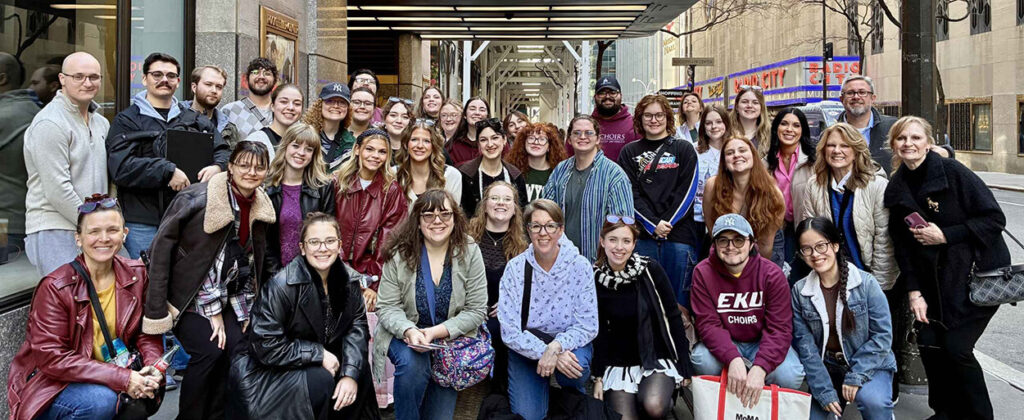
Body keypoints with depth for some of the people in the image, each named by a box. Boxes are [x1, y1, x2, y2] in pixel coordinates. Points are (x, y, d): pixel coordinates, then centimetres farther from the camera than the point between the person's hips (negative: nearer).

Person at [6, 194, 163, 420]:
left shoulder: (137, 275, -3)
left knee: (147, 388, -21)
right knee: (100, 400, -32)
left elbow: (147, 332, 3)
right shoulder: (55, 288, -17)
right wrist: (122, 379, -29)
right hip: (48, 386, -5)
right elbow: (52, 358, -22)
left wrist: (153, 367, -20)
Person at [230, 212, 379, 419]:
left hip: (321, 363, 6)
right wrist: (318, 354, -23)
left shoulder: (349, 280, -3)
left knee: (360, 370, -16)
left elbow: (357, 326, -9)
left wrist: (350, 374, -23)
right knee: (320, 380, -29)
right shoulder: (281, 286, -22)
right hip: (271, 372, -6)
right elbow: (266, 347, -23)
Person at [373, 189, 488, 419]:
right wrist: (409, 331, -28)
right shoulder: (400, 254, -8)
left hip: (453, 339, 1)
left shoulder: (470, 253, -8)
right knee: (413, 364, -32)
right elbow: (388, 307, -8)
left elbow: (476, 310, -9)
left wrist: (437, 332, -21)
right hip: (405, 335, 0)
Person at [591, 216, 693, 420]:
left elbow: (674, 317, -2)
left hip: (657, 357, -2)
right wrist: (598, 377, 0)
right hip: (617, 363, 2)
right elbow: (598, 331, 4)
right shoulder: (594, 279, -3)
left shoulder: (650, 270, -8)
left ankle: (666, 395, 6)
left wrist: (685, 366, -2)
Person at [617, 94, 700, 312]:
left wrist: (667, 223, -10)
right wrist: (653, 224, -10)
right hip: (643, 236, 1)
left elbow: (687, 191, 0)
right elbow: (630, 194, 1)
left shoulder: (684, 150, 10)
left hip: (679, 235, -1)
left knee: (679, 298, 2)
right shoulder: (629, 152, 11)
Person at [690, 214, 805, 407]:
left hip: (762, 344, 0)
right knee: (702, 360, -32)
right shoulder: (703, 273, -13)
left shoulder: (772, 274, -15)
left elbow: (779, 328, -20)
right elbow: (708, 324, -19)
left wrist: (760, 368, -38)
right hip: (724, 345, 0)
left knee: (790, 375, -28)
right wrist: (733, 360, -38)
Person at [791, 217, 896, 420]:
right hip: (826, 367, 3)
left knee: (873, 401, -32)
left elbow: (882, 335, -10)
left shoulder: (866, 283, -12)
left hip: (870, 365, -3)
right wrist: (825, 392, -14)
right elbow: (805, 345, -7)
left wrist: (856, 376, -17)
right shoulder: (799, 291, -5)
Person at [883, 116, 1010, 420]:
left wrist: (945, 235, -20)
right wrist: (914, 292, -3)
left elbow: (995, 218, -14)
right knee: (928, 341, -3)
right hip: (936, 279, 5)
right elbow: (902, 245, 3)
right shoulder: (897, 189, 3)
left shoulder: (953, 172, -13)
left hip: (979, 273, -5)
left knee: (956, 346, -10)